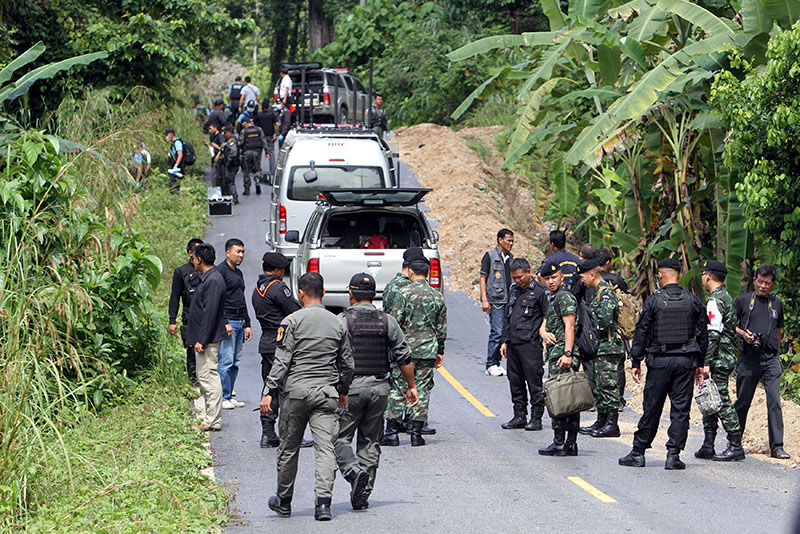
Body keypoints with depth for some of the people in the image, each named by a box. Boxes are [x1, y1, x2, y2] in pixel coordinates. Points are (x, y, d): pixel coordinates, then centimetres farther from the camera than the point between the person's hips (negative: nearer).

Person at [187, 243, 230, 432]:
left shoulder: (213, 281, -18)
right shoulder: (209, 278, 15)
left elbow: (210, 312, -22)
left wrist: (202, 340, -22)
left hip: (208, 338, -11)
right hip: (204, 337, 11)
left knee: (208, 377, -8)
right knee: (205, 377, 14)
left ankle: (213, 421, -6)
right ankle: (209, 417, 19)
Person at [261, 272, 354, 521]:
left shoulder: (292, 321, -4)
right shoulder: (337, 324, 9)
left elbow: (281, 361, -10)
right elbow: (348, 364, 14)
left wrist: (269, 392, -7)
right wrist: (343, 391, 28)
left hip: (296, 391, -2)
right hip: (326, 393, 2)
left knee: (288, 447, 10)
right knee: (325, 447, -3)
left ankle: (283, 501, 22)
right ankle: (323, 501, -17)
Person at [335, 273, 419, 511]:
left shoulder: (342, 320, -5)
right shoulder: (387, 321, 5)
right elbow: (404, 357, 5)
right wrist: (411, 386, 14)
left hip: (351, 387, -3)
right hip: (380, 387, 3)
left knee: (341, 436, 6)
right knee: (370, 440, 10)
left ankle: (354, 471, -20)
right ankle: (362, 495, 8)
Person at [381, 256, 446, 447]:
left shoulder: (404, 293, -7)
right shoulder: (437, 296, 6)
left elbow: (395, 322, -10)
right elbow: (442, 329, 10)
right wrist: (440, 352, 18)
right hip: (428, 351, 3)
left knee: (398, 389, 2)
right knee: (422, 390, 6)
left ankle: (392, 432, 1)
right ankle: (416, 433, 4)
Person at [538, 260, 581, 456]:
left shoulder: (564, 297, -9)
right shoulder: (554, 299, 23)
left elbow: (569, 326, -17)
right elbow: (544, 325, 22)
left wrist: (567, 353, -25)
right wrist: (544, 333, -2)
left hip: (561, 354, -10)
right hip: (555, 353, 10)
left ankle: (559, 443, -11)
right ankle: (571, 444, 10)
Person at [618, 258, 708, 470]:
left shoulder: (653, 301, -5)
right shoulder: (693, 301, 5)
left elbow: (641, 333, -4)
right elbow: (703, 333, 9)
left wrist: (636, 362, 2)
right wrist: (700, 363, 16)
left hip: (660, 361, -2)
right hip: (685, 360, 2)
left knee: (651, 409, 4)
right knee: (680, 409, 4)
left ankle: (638, 453, 10)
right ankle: (673, 455, 1)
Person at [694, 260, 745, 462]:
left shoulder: (715, 301, -14)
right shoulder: (726, 297, 18)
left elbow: (713, 334, -21)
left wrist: (706, 363, -22)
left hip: (719, 360, -10)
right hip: (728, 357, 10)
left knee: (721, 402, -8)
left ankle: (736, 447, -6)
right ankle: (708, 446, 12)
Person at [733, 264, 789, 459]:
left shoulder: (777, 304, 14)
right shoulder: (743, 300, 5)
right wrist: (742, 333, -10)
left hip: (770, 359, 2)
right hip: (749, 357, -2)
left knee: (774, 401, -9)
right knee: (743, 402, 6)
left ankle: (777, 446, -7)